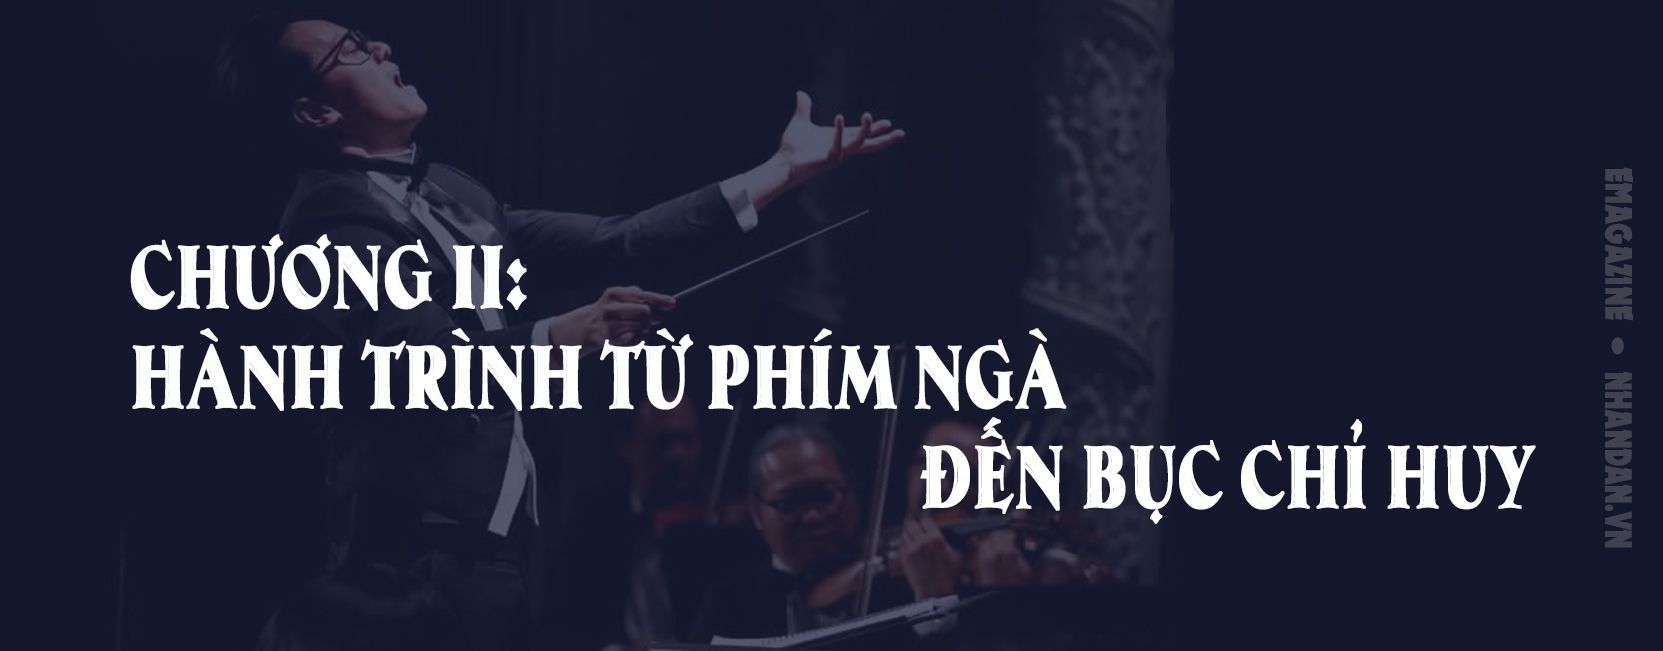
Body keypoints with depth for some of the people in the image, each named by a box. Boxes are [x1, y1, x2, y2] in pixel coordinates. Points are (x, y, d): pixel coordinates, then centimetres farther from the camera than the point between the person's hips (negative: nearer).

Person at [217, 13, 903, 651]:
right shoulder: (332, 213, -11)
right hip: (426, 549, -8)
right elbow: (422, 353, -26)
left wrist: (780, 172, 13)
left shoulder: (449, 194, 16)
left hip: (499, 535, 8)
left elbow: (606, 244, 14)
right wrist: (557, 339, -41)